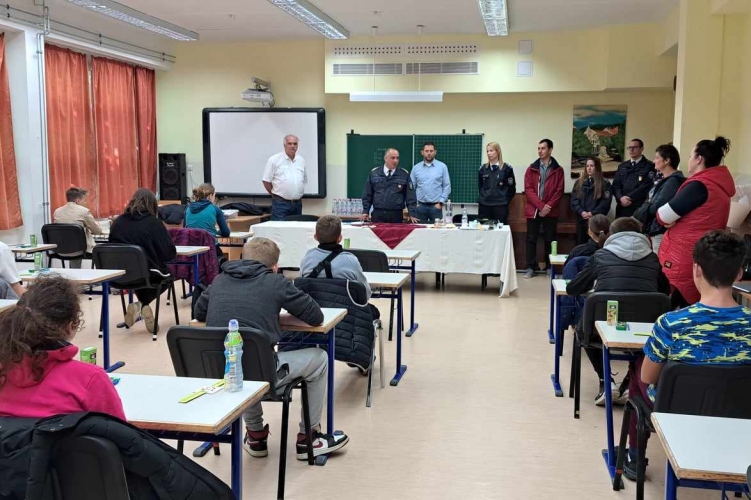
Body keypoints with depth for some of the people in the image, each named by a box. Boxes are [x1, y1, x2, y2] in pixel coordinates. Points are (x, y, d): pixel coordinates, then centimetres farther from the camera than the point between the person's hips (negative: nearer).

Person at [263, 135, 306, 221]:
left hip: (297, 204, 5)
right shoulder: (274, 160, -4)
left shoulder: (301, 160, 12)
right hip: (280, 203, -5)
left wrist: (296, 195, 14)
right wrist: (275, 195, 2)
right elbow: (266, 181, -3)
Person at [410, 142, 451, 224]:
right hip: (420, 206, 2)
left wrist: (440, 203, -5)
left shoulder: (442, 166, 2)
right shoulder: (416, 168, 7)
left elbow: (447, 186, 1)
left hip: (436, 206, -1)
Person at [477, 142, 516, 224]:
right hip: (484, 206, 3)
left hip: (500, 207, -3)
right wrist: (483, 197, 8)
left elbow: (511, 188, 2)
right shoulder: (483, 169, 9)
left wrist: (504, 200, 0)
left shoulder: (506, 168, -1)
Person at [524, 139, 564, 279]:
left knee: (550, 240, 5)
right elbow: (528, 189, -3)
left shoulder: (558, 170, 4)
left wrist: (548, 206, -13)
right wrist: (541, 206, -13)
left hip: (551, 211, -1)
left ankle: (550, 267, 14)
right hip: (533, 210, 1)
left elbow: (559, 191, -1)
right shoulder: (531, 169, 6)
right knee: (531, 239, 2)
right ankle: (531, 267, 9)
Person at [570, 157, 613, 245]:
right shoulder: (579, 182, 13)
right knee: (580, 245, 8)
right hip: (581, 219, 3)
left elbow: (606, 202, -7)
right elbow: (574, 200, 4)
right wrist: (581, 212, -12)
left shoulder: (605, 184, 3)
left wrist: (593, 213, -16)